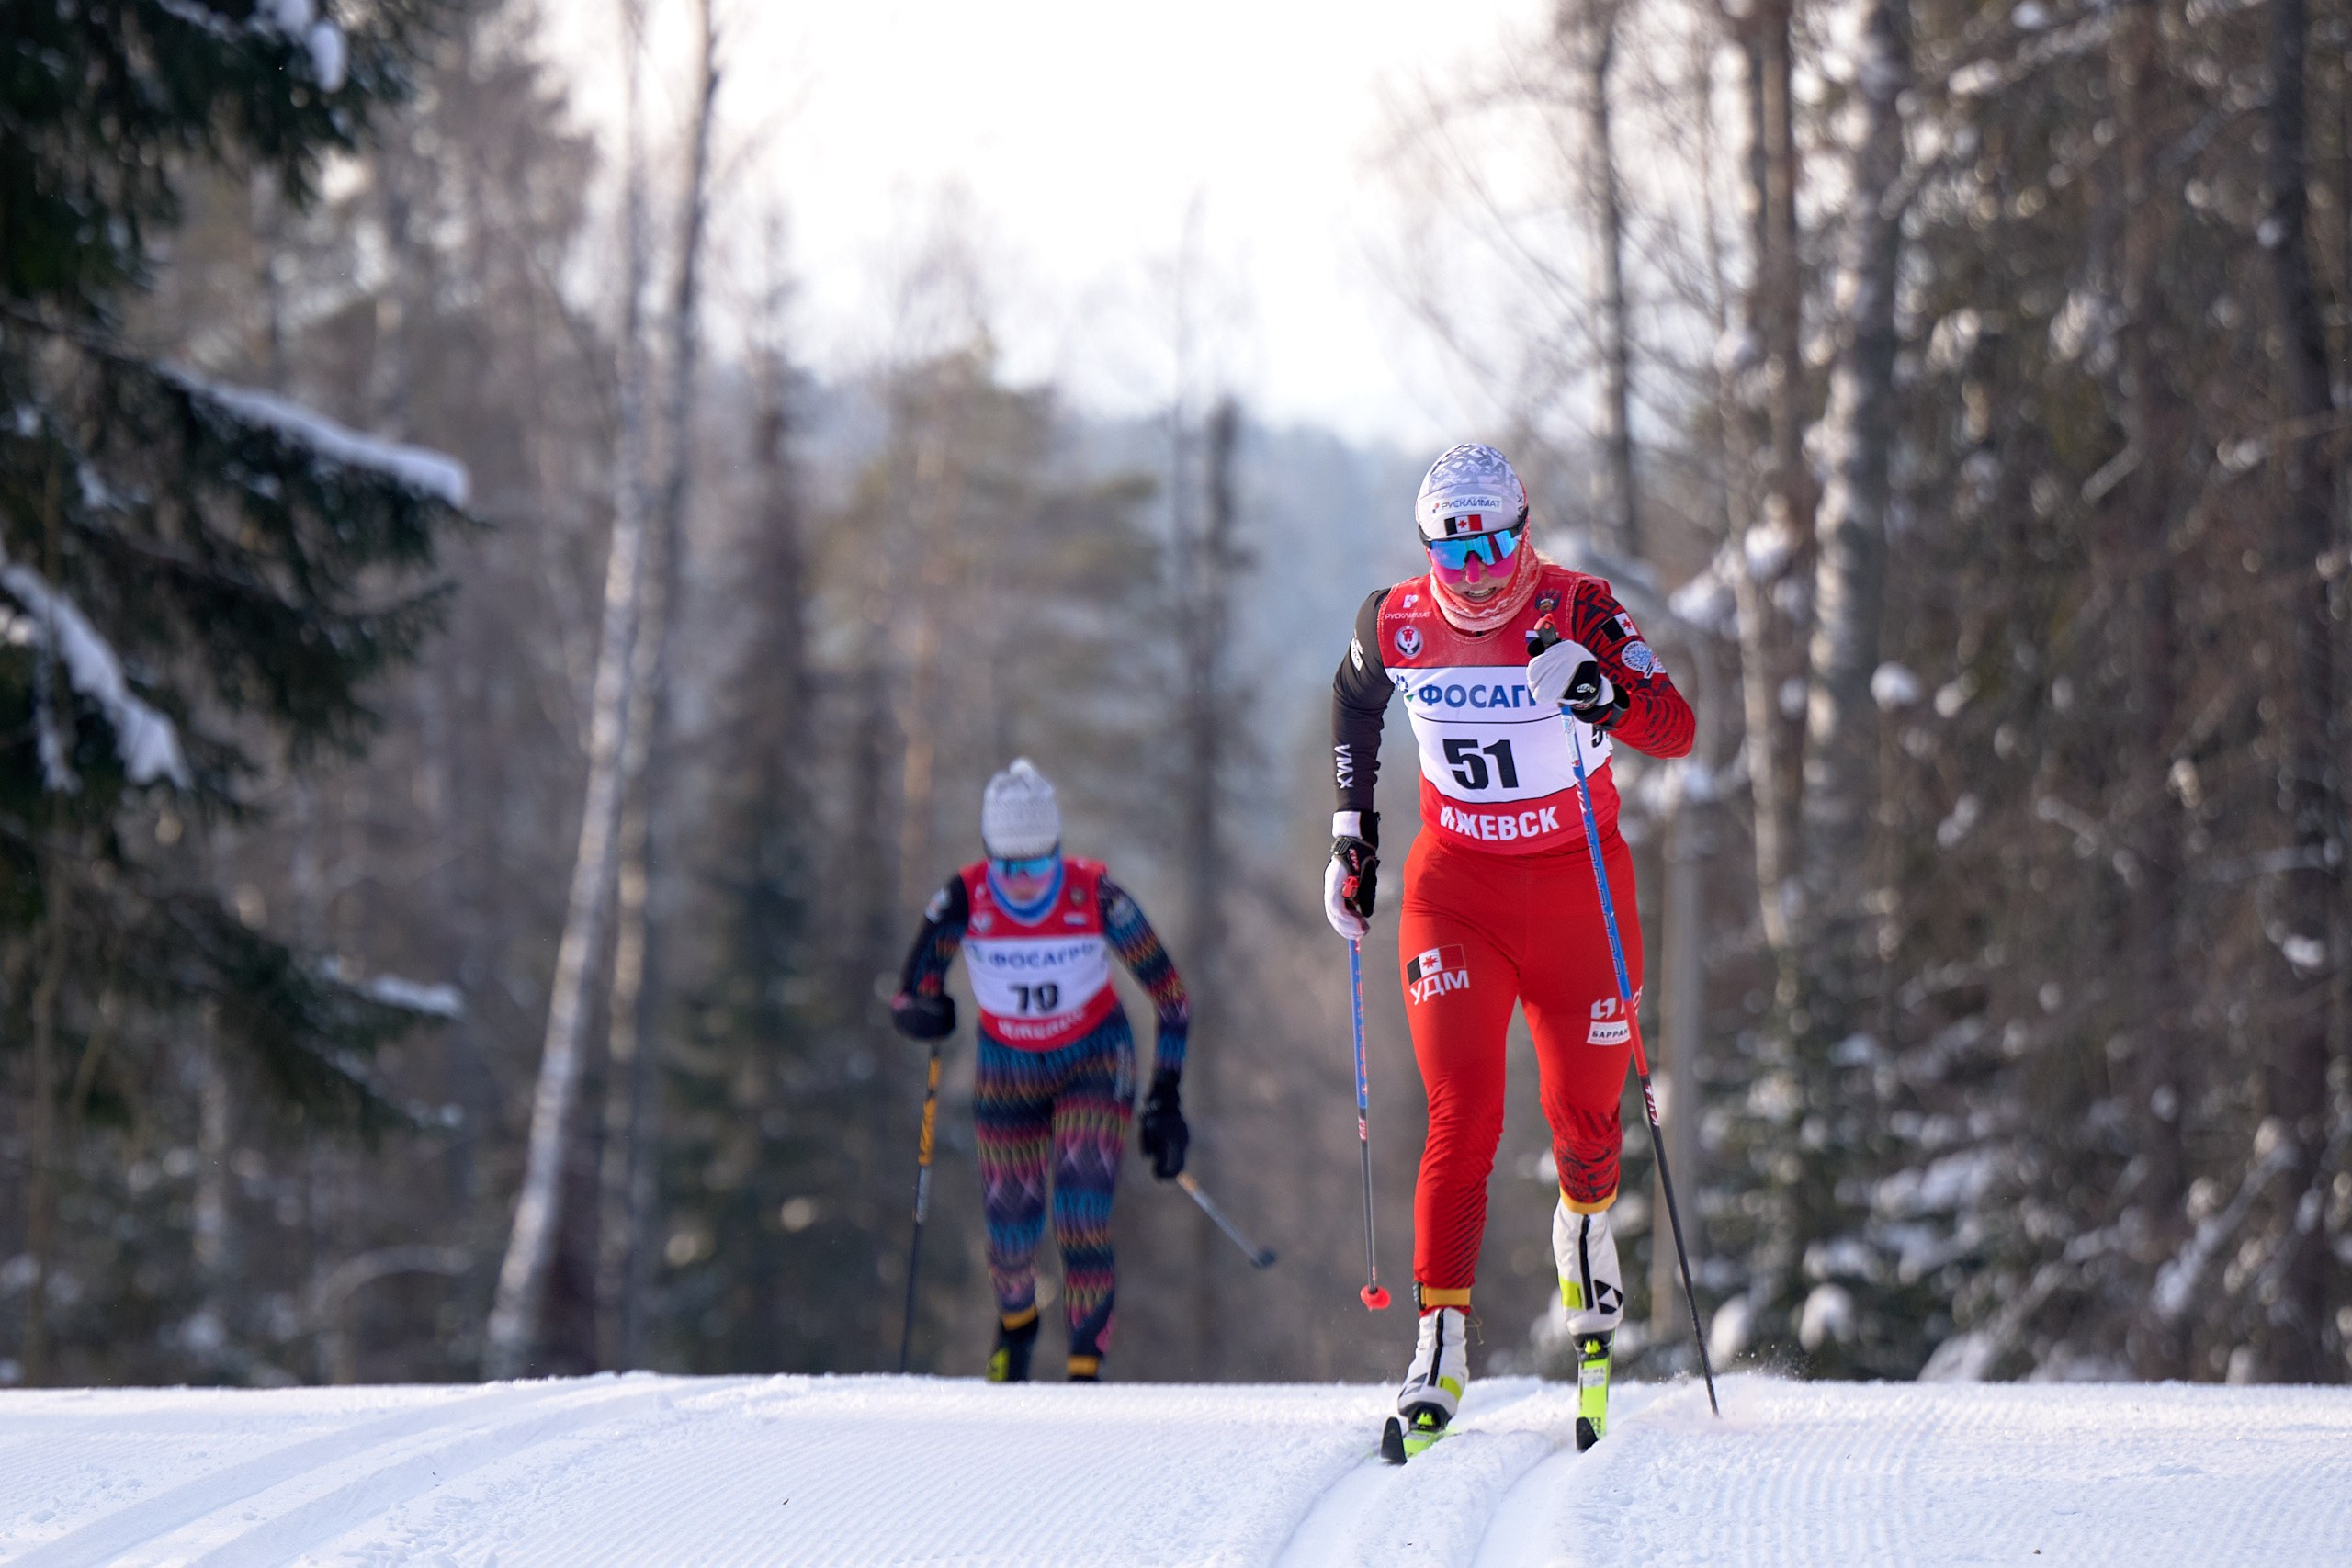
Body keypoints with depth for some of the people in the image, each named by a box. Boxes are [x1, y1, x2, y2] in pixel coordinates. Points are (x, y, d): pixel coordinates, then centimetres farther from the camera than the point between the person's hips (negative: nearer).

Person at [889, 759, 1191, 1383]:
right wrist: (921, 1009, -31)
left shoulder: (1095, 896, -24)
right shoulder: (964, 900, -21)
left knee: (1081, 1219, -20)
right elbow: (909, 1002, -8)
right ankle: (1016, 1320, 40)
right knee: (1011, 1228, 5)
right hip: (1009, 1069, 2)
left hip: (1094, 1063, -2)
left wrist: (1165, 1102, -15)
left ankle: (1087, 1367, -13)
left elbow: (1168, 992, -13)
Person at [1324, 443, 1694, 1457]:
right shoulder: (1398, 626, -6)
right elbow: (1354, 700, 18)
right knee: (1463, 1116, -14)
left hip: (1576, 884, 0)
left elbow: (1676, 733, -23)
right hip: (1456, 888, 0)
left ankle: (1584, 1229, 43)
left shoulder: (1579, 613, -13)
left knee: (1583, 1114, 6)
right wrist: (1352, 829, 15)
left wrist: (1601, 690, -42)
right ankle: (1440, 1350, -17)